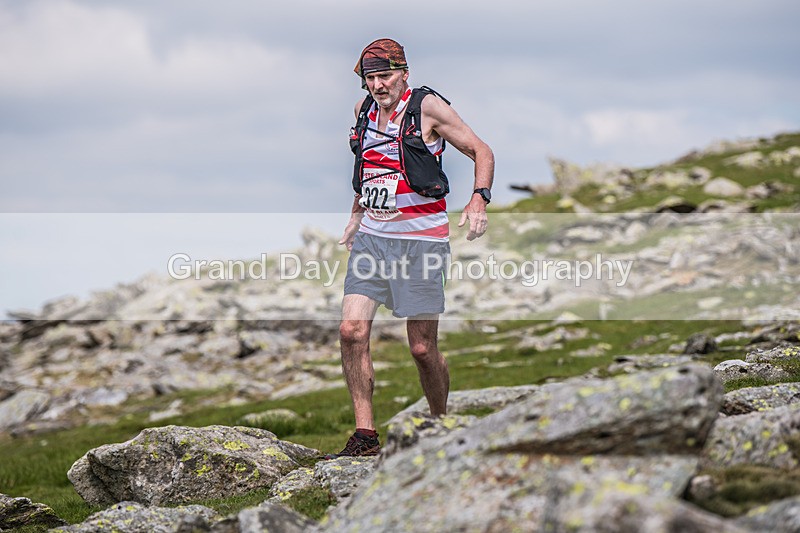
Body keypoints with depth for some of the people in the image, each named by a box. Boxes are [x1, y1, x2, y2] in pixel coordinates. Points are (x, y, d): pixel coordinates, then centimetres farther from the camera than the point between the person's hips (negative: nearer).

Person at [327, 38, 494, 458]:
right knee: (352, 331, -9)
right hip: (371, 235, 5)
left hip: (419, 238, -5)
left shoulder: (427, 106, -7)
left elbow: (481, 151, -4)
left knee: (422, 348, -3)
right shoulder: (364, 109, 10)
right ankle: (365, 436, -2)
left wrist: (479, 199, -19)